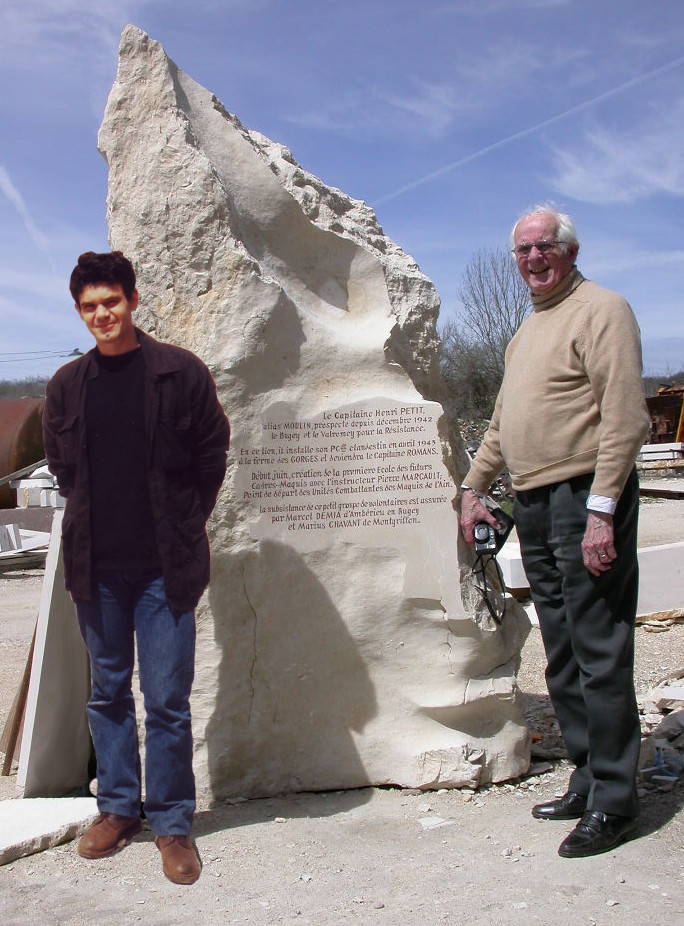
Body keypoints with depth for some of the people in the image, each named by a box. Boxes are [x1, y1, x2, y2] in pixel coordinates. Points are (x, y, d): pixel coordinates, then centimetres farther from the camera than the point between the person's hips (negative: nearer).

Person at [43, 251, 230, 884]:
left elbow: (213, 452, 3)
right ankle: (118, 808, 29)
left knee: (167, 699, 0)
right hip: (97, 567, 4)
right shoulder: (67, 384, 7)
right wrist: (91, 519, 9)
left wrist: (185, 523, 1)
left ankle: (171, 823, 16)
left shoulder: (180, 372, -3)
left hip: (164, 565, -3)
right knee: (109, 691, 14)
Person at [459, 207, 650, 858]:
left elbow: (625, 418, -14)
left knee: (599, 655, -5)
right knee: (562, 659, 12)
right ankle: (587, 780, 22)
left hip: (584, 497, -8)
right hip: (533, 505, 9)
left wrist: (602, 508, -21)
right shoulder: (528, 328, 22)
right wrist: (473, 488, 24)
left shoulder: (600, 310, -5)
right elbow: (502, 422, 29)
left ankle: (613, 802, 5)